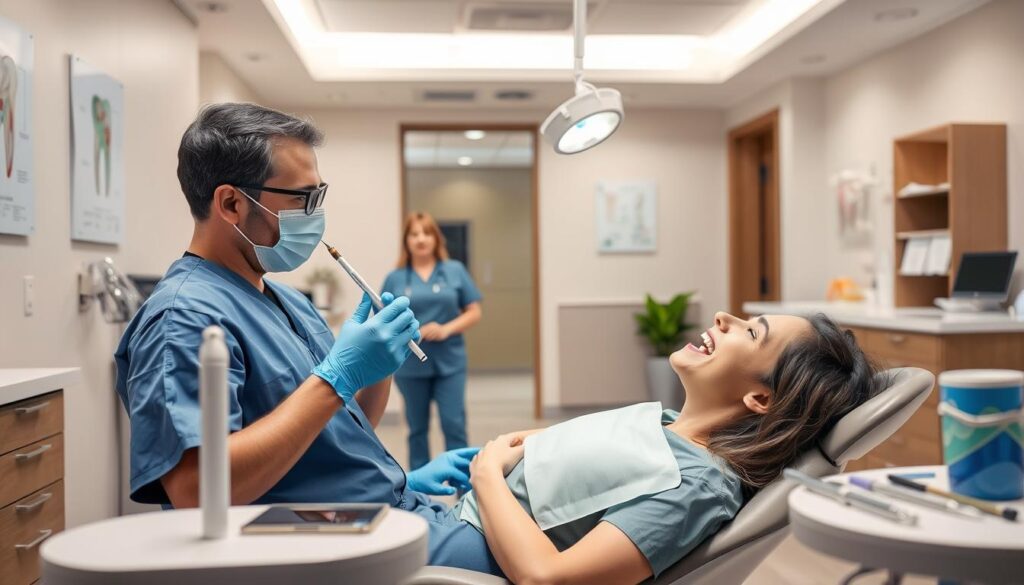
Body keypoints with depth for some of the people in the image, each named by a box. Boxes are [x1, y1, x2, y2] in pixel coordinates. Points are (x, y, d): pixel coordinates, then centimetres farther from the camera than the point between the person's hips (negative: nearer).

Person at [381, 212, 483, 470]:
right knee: (417, 428, 11)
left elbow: (474, 312, 3)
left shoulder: (455, 270, 3)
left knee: (454, 424, -3)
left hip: (449, 362, -1)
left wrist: (447, 329, -12)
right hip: (410, 365, 1)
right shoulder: (395, 278, 3)